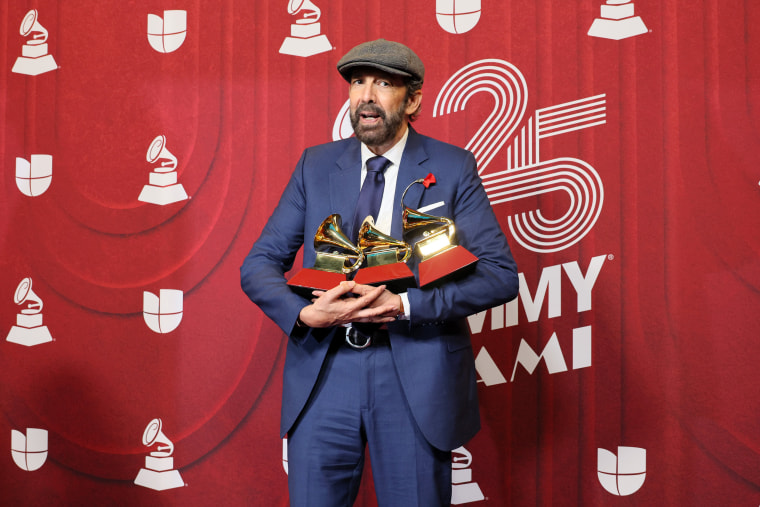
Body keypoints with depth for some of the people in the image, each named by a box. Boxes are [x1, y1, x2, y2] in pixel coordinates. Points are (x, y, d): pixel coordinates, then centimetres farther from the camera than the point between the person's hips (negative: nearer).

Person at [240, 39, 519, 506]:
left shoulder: (452, 167, 0)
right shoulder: (315, 165, 8)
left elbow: (501, 274, -6)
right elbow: (259, 265, 7)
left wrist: (404, 305, -19)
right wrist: (305, 313, -14)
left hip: (417, 380, -1)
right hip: (323, 376, 2)